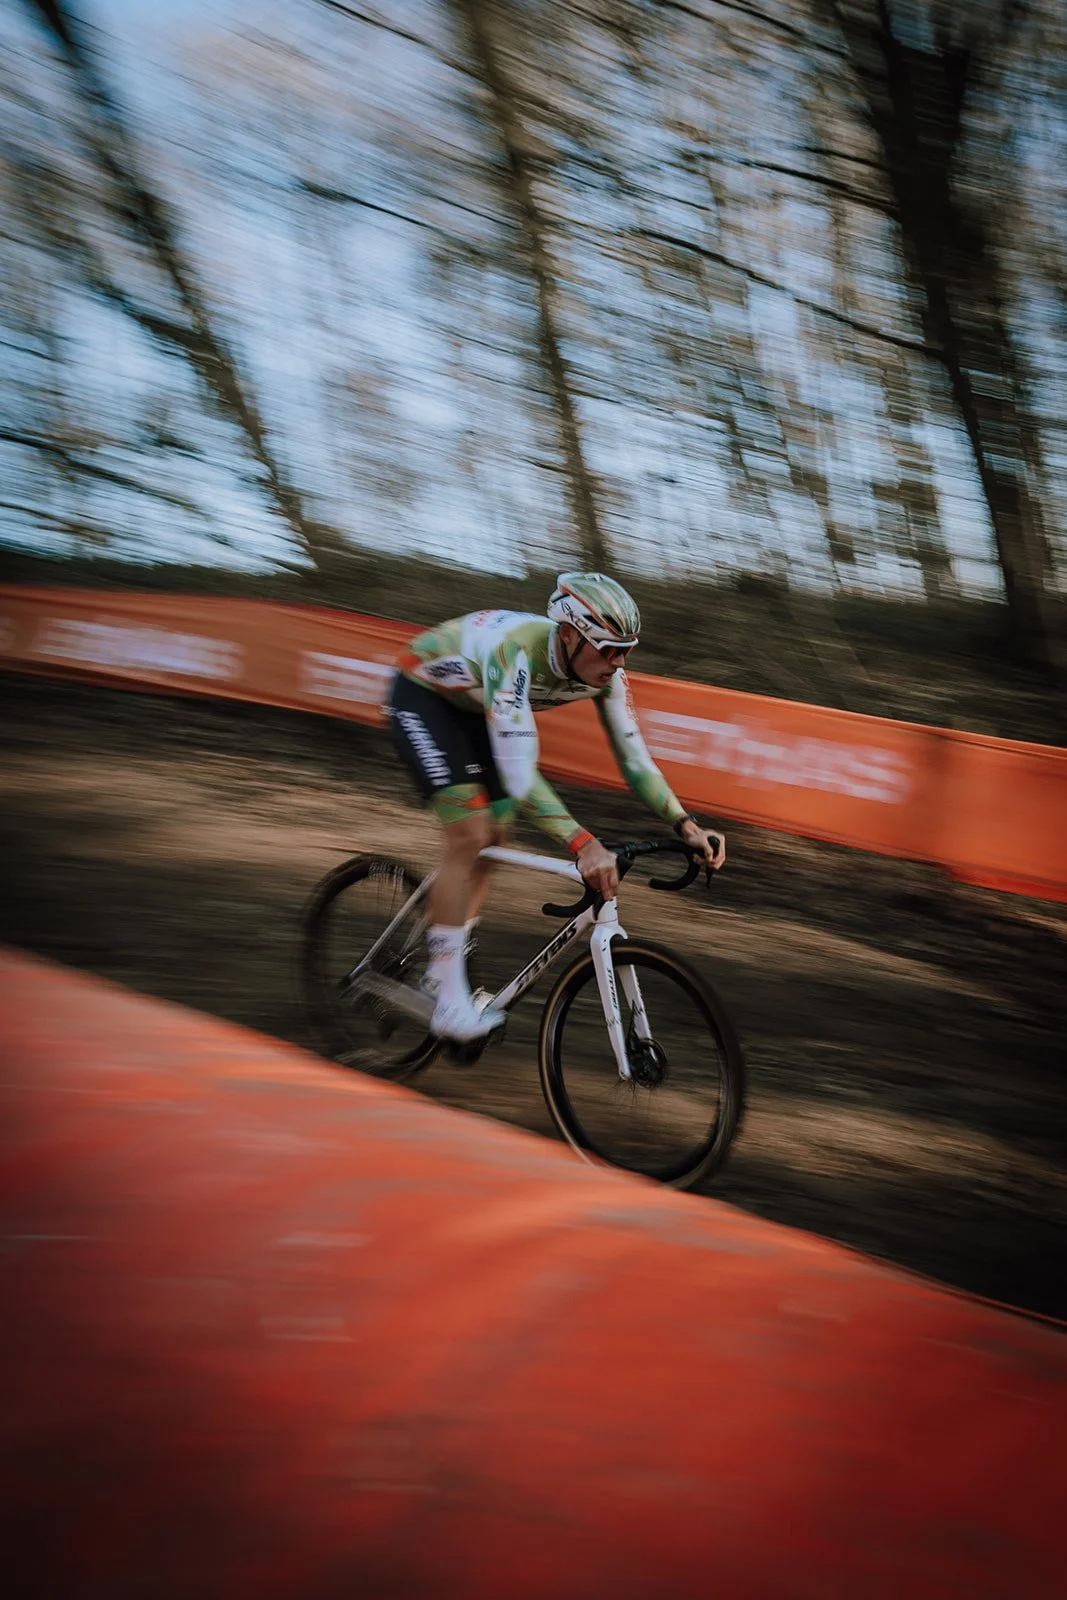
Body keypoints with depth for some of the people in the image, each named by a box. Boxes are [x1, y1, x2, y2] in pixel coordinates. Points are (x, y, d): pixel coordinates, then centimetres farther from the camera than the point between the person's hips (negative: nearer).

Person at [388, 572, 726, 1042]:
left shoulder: (605, 673, -20)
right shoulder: (516, 653, -41)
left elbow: (634, 758, -13)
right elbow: (519, 774, -46)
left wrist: (685, 825, -26)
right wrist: (582, 844, -55)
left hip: (473, 707, 8)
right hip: (423, 696, -8)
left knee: (492, 836, 5)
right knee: (469, 832, -19)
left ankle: (443, 972, 21)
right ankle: (449, 1003, -15)